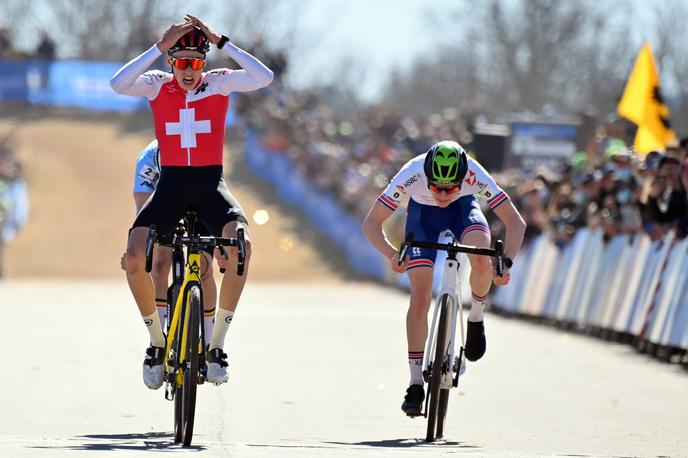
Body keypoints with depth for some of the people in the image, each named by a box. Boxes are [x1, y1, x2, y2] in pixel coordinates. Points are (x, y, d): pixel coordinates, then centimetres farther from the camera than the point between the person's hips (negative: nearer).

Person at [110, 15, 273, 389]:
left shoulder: (219, 83, 2)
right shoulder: (158, 85, 1)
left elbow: (263, 78, -16)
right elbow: (118, 84, -19)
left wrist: (220, 42, -16)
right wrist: (160, 46, -22)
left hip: (210, 183, -1)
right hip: (170, 184, 1)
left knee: (241, 243, -31)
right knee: (134, 256, -23)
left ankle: (216, 344, -19)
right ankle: (157, 343, -1)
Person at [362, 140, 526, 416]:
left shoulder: (474, 175, -36)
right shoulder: (411, 176, -37)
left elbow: (515, 222, -28)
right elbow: (371, 224, -30)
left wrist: (506, 262, -43)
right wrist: (392, 254, -48)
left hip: (463, 209, 0)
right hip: (422, 215, 0)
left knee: (481, 262, -32)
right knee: (420, 297, -13)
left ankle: (476, 318, -2)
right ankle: (416, 384, -6)